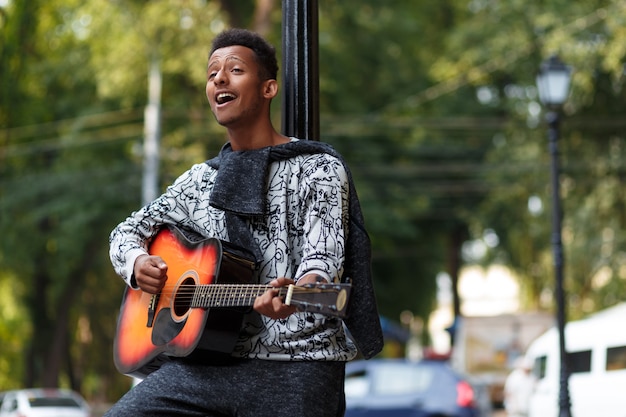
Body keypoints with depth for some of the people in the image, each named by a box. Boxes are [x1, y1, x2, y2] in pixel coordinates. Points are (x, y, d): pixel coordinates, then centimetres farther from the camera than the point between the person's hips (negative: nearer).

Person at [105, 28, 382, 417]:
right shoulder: (200, 180, 17)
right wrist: (137, 262, -1)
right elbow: (127, 231, 24)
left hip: (295, 361, -4)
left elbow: (323, 259, -11)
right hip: (205, 361, 4)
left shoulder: (319, 168, 1)